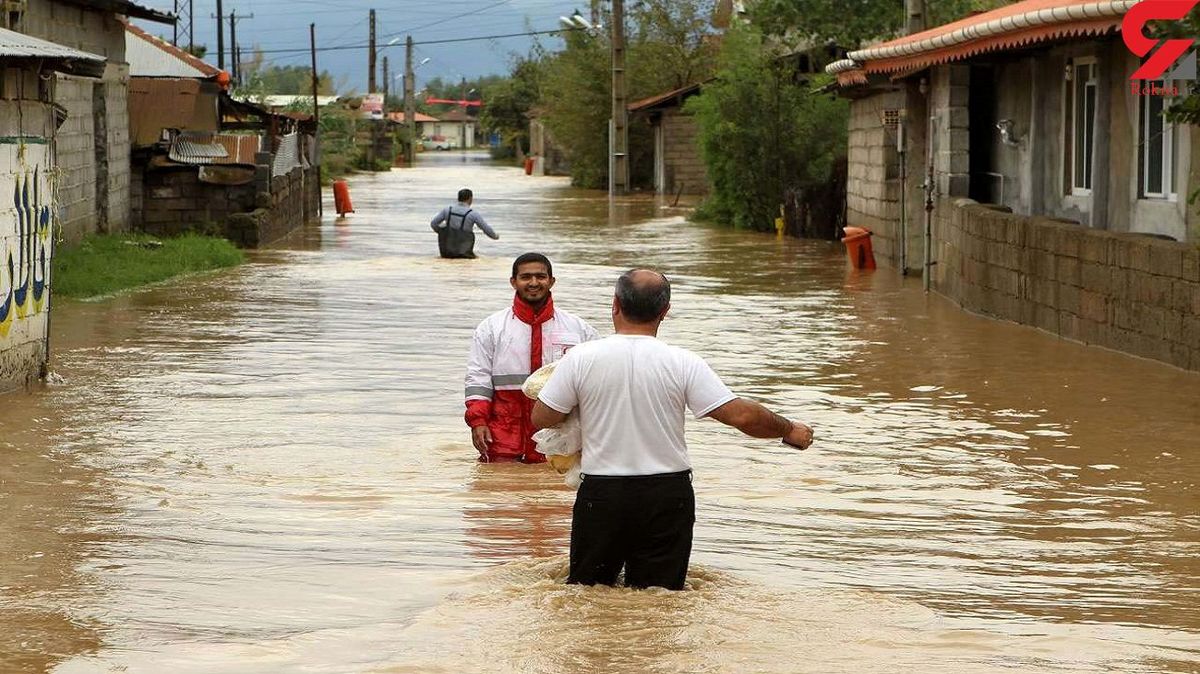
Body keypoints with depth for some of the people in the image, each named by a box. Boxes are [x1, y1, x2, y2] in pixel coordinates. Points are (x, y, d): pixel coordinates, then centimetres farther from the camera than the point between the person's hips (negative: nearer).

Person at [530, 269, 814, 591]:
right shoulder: (683, 363, -9)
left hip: (602, 493, 0)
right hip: (668, 495, 0)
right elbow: (740, 415, -10)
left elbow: (541, 419, 0)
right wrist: (789, 430, 7)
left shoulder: (580, 359, -9)